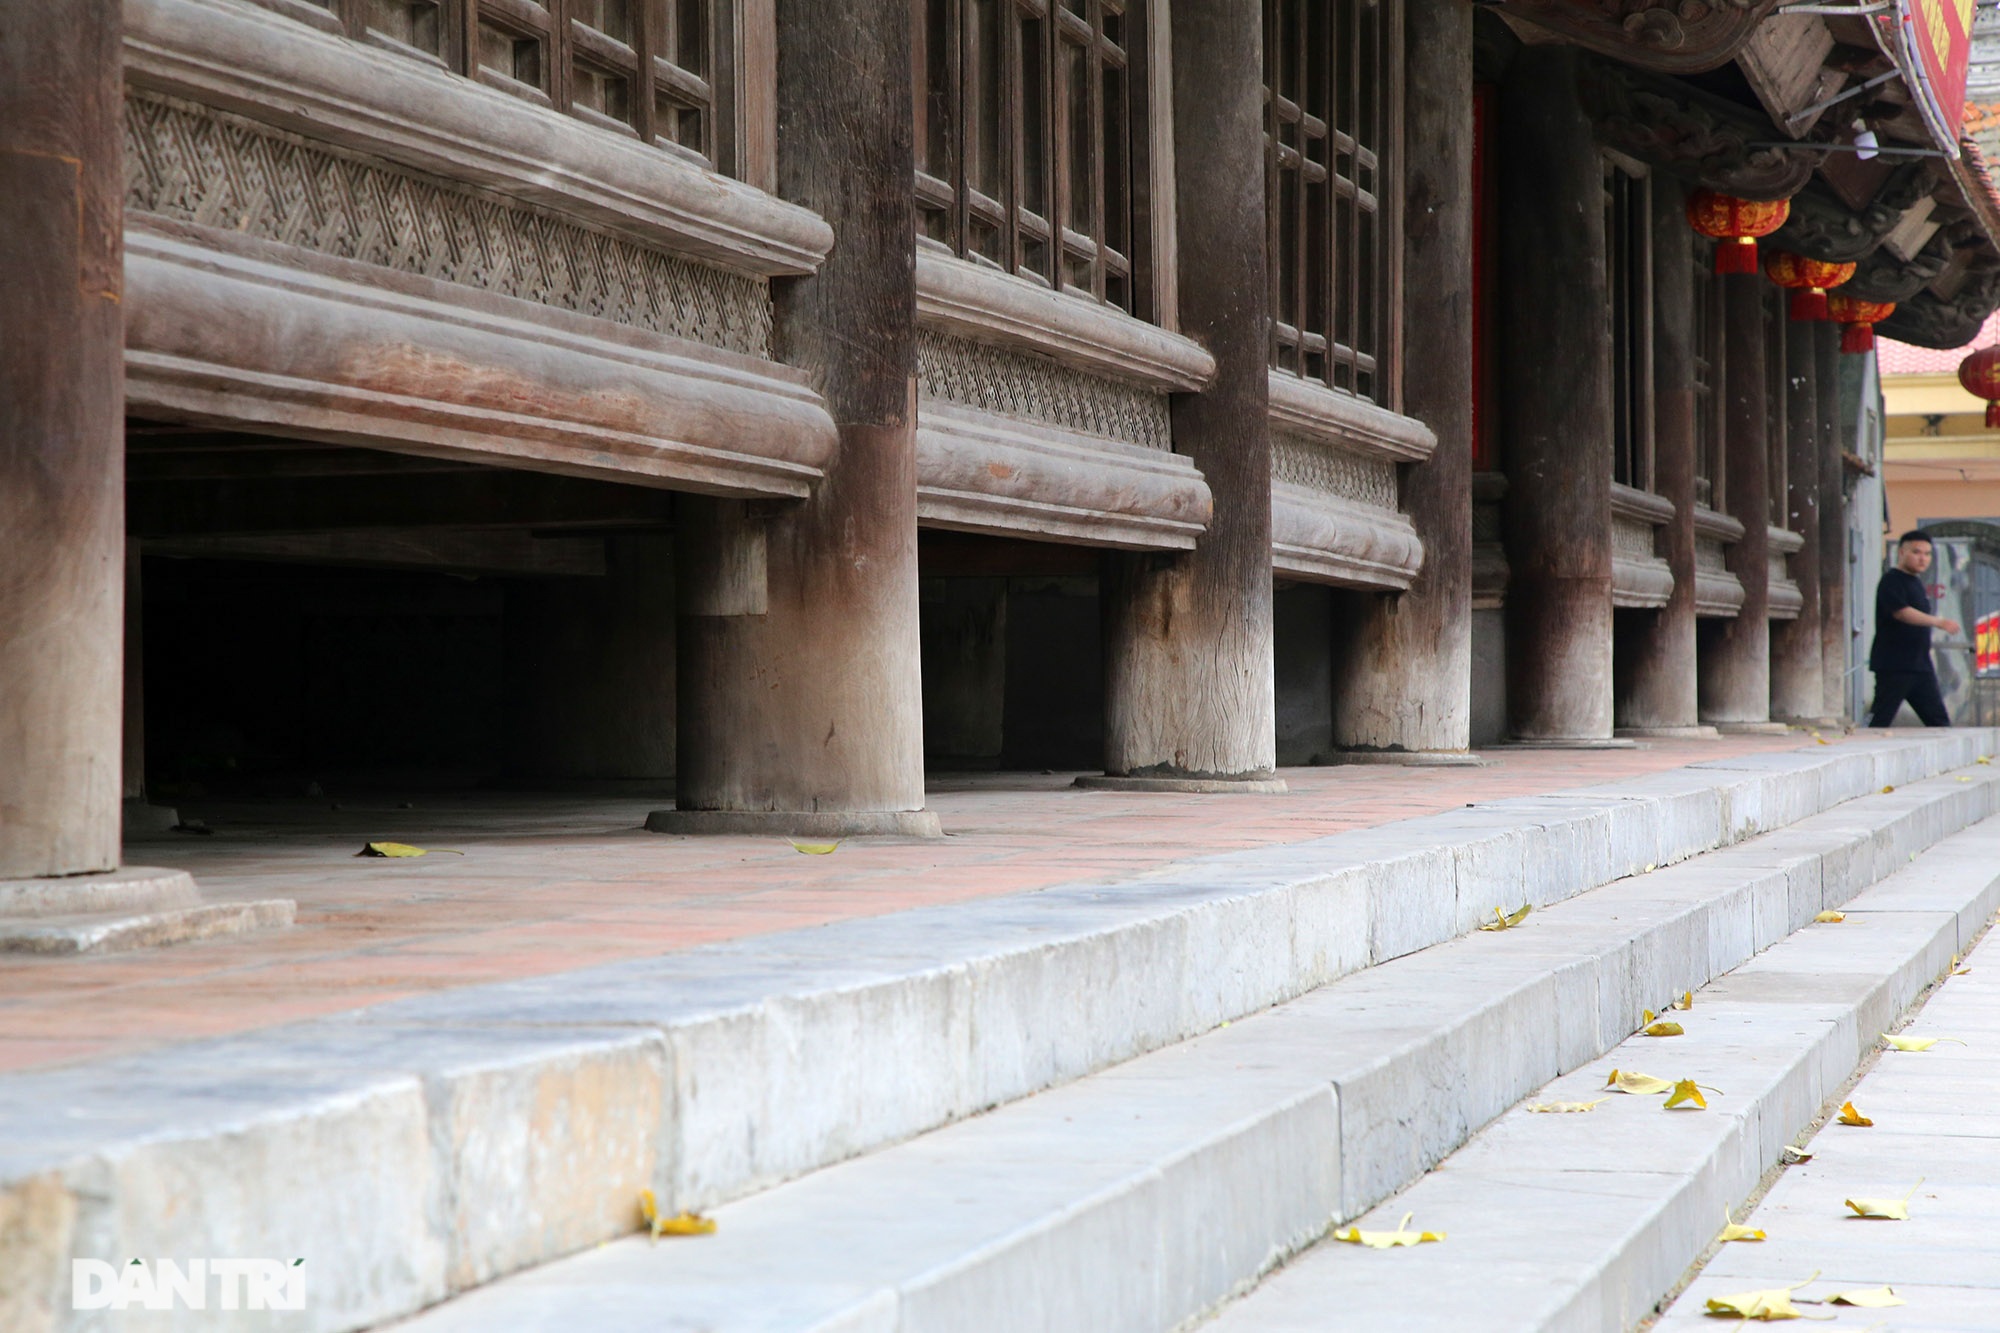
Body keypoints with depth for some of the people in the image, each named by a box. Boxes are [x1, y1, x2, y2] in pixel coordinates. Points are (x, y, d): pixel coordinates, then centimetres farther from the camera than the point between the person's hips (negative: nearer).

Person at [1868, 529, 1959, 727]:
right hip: (1892, 667, -9)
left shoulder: (1917, 582, 18)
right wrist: (1939, 622, -32)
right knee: (1879, 720, -9)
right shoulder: (1892, 581, -10)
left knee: (1939, 721, 5)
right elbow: (1902, 612, -24)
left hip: (1921, 666, 9)